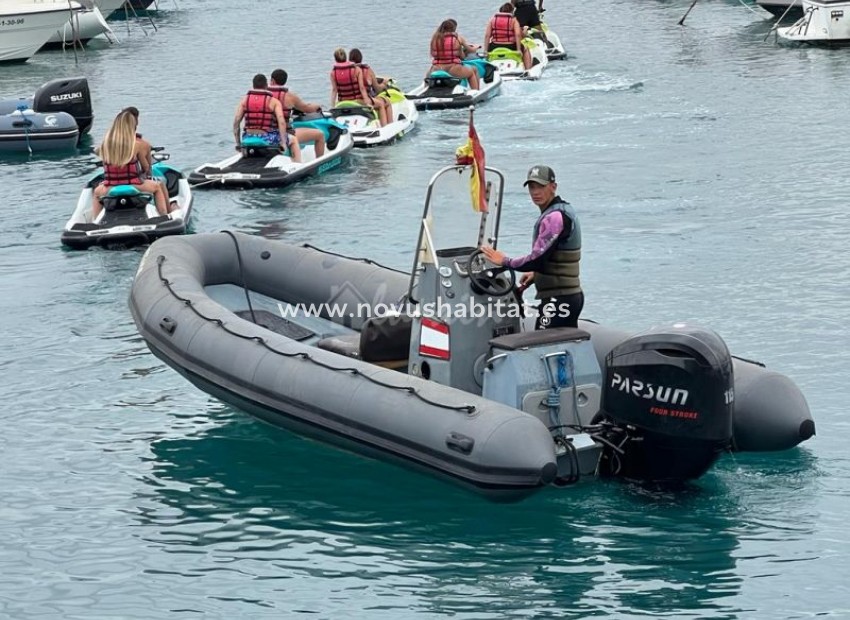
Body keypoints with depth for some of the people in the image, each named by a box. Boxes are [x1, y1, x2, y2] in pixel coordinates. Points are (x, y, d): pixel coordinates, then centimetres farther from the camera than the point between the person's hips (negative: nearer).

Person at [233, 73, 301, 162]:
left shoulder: (244, 100, 4)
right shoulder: (273, 101, -4)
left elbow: (236, 122, 0)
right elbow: (281, 122, -15)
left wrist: (238, 143, 7)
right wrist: (283, 143, -11)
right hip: (269, 140, -3)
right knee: (293, 141, 24)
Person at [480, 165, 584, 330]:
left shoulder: (554, 217, -17)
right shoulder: (565, 209, 17)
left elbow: (538, 259, -21)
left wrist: (504, 261, -8)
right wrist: (536, 274, 20)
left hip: (558, 299, -11)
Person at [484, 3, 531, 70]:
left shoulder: (493, 19, 5)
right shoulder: (513, 19, -1)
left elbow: (487, 35, -1)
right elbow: (518, 34, -14)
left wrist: (486, 50, 3)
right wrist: (518, 49, -12)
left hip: (494, 49, 2)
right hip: (510, 47, -2)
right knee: (525, 49, 28)